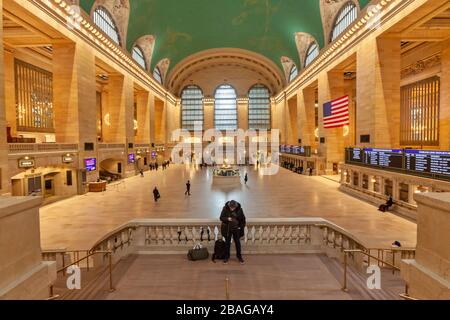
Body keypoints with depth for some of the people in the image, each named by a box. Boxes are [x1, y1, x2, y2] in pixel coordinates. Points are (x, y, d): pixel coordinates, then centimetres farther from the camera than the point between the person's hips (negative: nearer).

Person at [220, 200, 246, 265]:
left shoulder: (239, 209, -12)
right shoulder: (225, 208, -15)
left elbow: (243, 219, 1)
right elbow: (221, 218, -8)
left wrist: (242, 227, -3)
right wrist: (227, 219, -27)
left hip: (236, 229, 1)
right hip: (227, 229, -1)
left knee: (237, 243, 12)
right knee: (227, 243, 10)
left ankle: (239, 256, 28)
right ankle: (226, 257, 24)